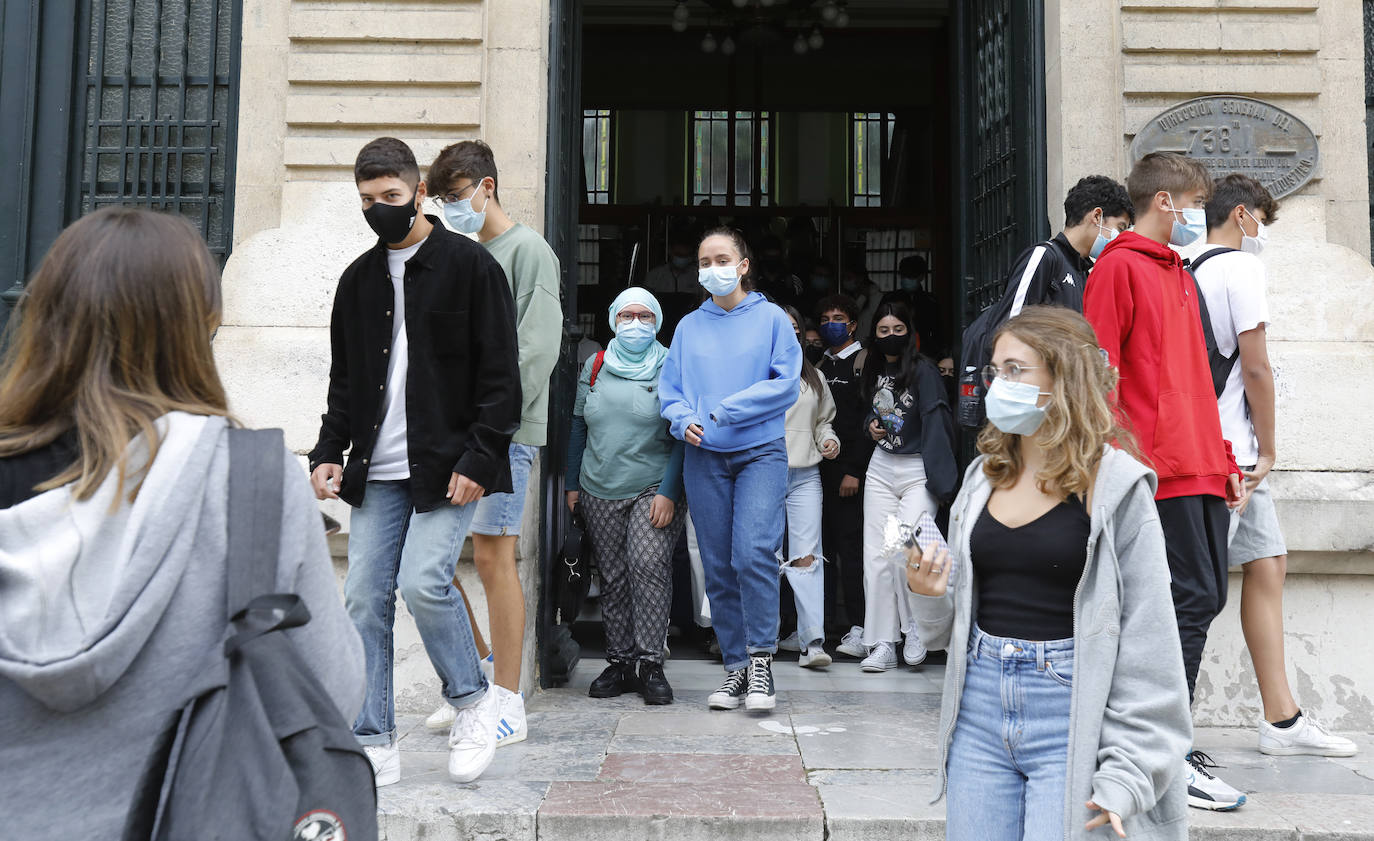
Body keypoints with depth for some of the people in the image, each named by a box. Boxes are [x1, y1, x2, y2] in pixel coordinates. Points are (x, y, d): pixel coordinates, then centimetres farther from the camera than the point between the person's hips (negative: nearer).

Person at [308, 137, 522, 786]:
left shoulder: (469, 264, -2)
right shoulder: (358, 279, 16)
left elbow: (500, 374, -6)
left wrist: (478, 458, -14)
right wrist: (329, 453, 9)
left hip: (449, 466, -6)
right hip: (377, 471, 6)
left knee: (423, 581, -18)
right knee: (364, 598, 1)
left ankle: (472, 699, 8)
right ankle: (374, 745, 12)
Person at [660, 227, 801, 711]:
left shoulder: (770, 318, 3)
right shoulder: (689, 326, 13)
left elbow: (786, 383, -6)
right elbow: (670, 389, 12)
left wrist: (725, 410, -12)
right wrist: (684, 420, -10)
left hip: (760, 452, -3)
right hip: (705, 458, 3)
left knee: (753, 553, -18)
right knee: (718, 567, 4)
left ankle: (760, 658, -3)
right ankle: (736, 667, 15)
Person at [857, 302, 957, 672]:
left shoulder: (923, 371, -9)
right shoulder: (874, 371, 12)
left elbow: (937, 420, -16)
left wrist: (939, 477, -24)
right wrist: (871, 426, 4)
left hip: (919, 471, -6)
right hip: (881, 468, 6)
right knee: (876, 556, 2)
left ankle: (916, 629, 8)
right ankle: (882, 644, 9)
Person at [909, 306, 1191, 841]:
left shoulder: (1115, 486, -7)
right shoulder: (983, 478, 9)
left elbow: (1147, 641, -9)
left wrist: (1125, 775, -12)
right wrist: (930, 594, -5)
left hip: (1069, 721, -5)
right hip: (979, 715, 5)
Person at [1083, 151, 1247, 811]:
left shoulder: (1180, 274, 22)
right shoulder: (1120, 267, -6)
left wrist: (1223, 458, 20)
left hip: (1200, 466, 9)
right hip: (1162, 470, -9)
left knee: (1205, 598, 11)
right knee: (1192, 600, -8)